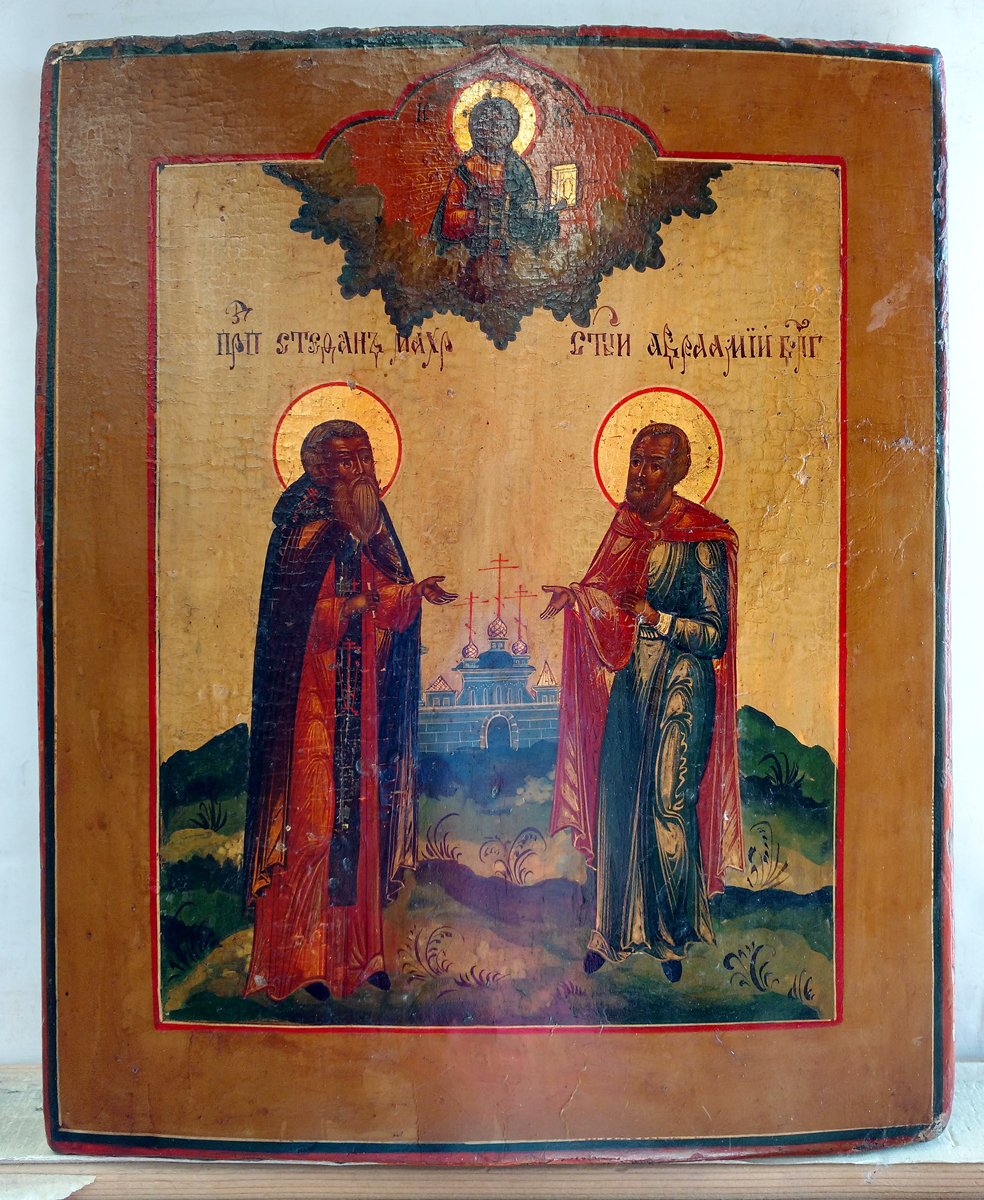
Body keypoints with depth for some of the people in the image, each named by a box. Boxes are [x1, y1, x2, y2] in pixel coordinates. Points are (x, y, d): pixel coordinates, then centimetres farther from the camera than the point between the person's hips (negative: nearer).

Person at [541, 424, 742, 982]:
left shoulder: (703, 539, -12)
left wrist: (656, 618, -23)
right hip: (632, 679, 6)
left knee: (669, 804, -4)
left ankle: (675, 935, 18)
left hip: (683, 683, -5)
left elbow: (716, 637, -12)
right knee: (617, 799, 7)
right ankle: (616, 929, 23)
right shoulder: (629, 524, 7)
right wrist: (579, 594, 0)